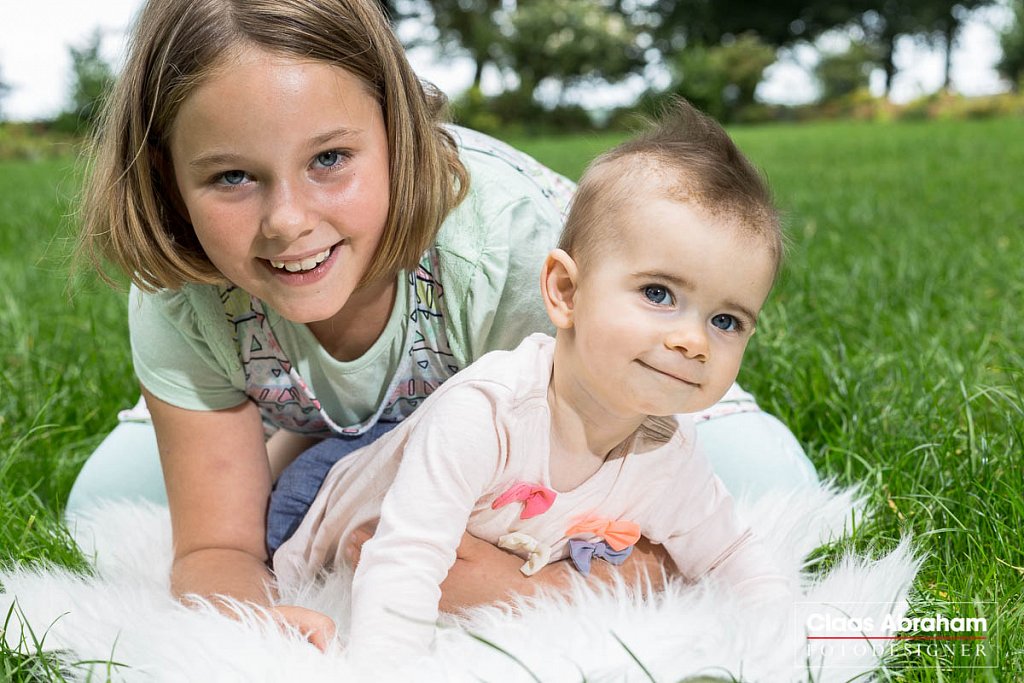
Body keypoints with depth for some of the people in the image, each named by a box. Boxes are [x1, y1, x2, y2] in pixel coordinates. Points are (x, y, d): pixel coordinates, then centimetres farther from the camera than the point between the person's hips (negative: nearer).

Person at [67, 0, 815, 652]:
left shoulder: (523, 244, -40)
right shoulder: (178, 301, -28)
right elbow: (216, 547, -22)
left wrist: (500, 578, -52)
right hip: (347, 445, 3)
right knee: (111, 489, -9)